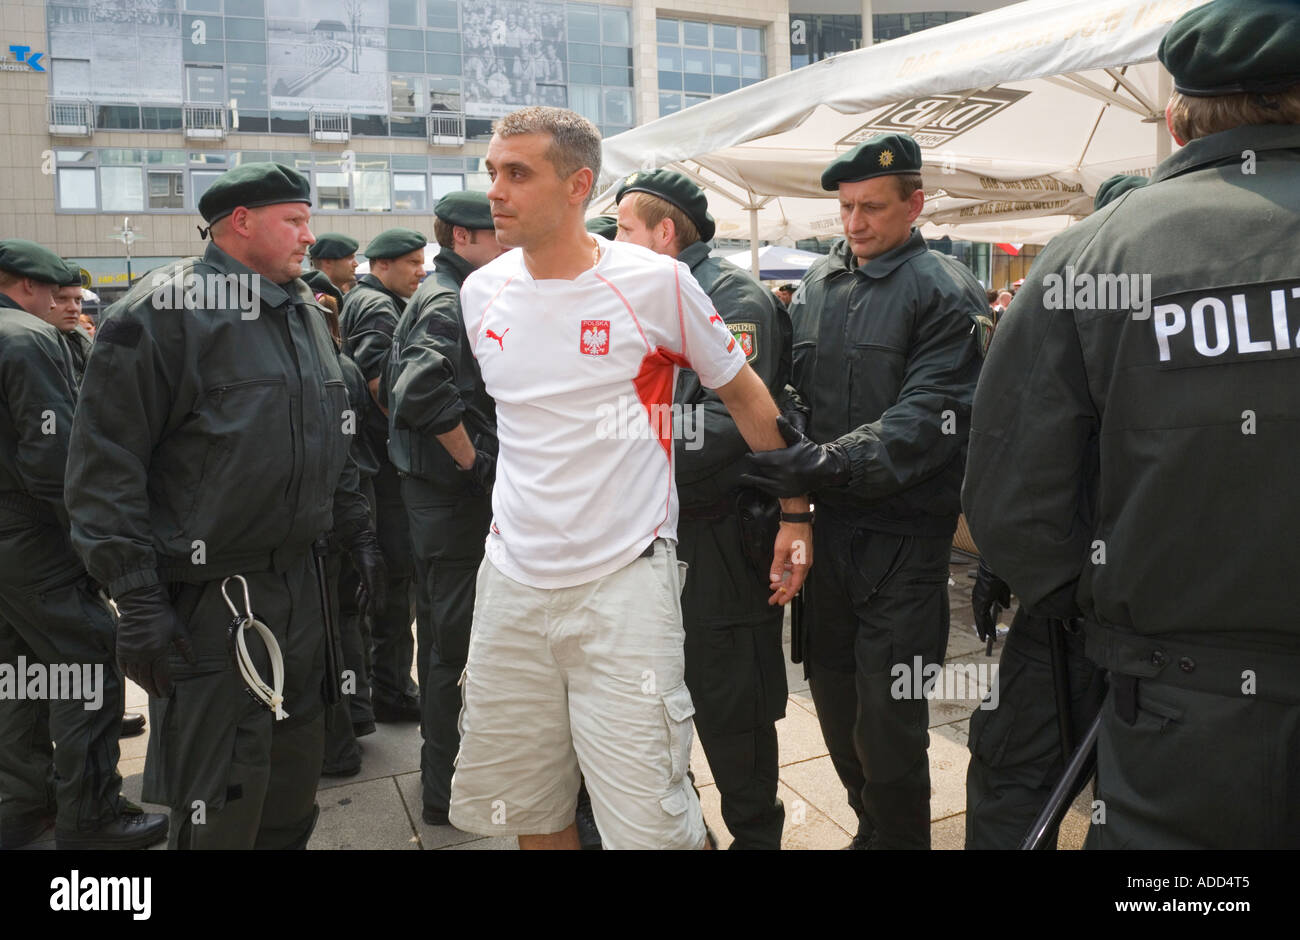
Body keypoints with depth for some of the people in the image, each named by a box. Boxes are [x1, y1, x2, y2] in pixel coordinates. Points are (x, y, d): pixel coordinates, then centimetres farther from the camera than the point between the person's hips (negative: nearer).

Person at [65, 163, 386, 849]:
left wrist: (357, 534, 18)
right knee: (221, 808, 0)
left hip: (298, 583, 8)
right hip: (206, 598, -7)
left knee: (294, 787, 18)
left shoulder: (305, 314, 14)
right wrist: (136, 600, -17)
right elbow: (105, 468, -15)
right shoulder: (164, 311, -11)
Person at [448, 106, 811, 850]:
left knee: (649, 822, -3)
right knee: (526, 809, 16)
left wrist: (796, 514, 5)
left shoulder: (654, 282, -9)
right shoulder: (482, 292, 6)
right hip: (512, 582, 5)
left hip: (625, 585, -5)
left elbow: (745, 394, 3)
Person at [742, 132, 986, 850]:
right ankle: (871, 826, 37)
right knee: (832, 692, 16)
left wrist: (822, 462, -27)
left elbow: (926, 422, -18)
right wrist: (788, 453, -1)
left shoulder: (944, 292, -8)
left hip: (904, 534, -6)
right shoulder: (816, 285, 10)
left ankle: (900, 836, 24)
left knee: (888, 718, 0)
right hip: (829, 521, 6)